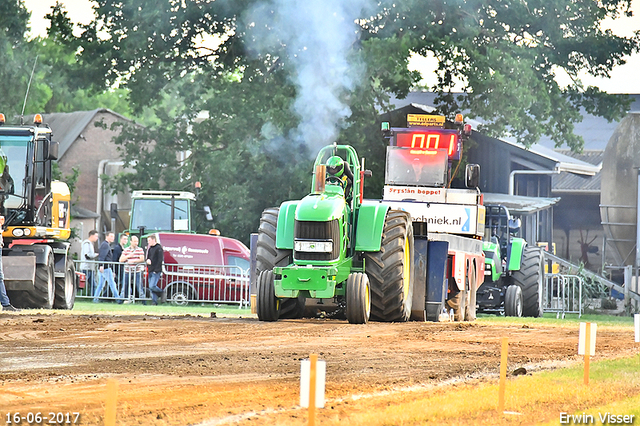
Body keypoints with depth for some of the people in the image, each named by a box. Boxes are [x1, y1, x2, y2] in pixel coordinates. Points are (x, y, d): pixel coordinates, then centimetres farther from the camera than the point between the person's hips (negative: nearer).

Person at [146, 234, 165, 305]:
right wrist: (148, 260, 0)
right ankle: (154, 301, 8)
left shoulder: (159, 248, -8)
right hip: (150, 271, 8)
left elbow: (160, 260, -13)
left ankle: (161, 292, 7)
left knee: (152, 286, -17)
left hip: (156, 271, -8)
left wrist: (156, 270, -18)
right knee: (151, 287, 4)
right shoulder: (149, 248, 18)